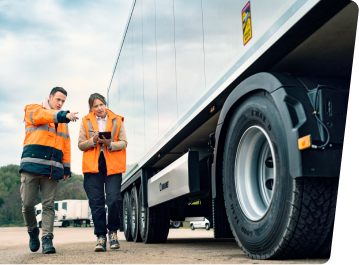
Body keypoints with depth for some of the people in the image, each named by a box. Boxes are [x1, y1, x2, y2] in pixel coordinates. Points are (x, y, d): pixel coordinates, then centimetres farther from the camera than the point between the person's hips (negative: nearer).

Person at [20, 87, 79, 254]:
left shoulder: (63, 122, 22)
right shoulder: (33, 110, 9)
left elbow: (66, 145, 17)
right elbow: (42, 116, -16)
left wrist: (66, 167, 8)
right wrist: (63, 115, -32)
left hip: (53, 169, 3)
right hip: (31, 166, -3)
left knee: (49, 205, -2)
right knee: (27, 203, -2)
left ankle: (47, 238, -1)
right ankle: (33, 231, 22)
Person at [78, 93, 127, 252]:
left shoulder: (117, 120, 9)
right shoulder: (86, 122, 10)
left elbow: (124, 143, 5)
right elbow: (81, 145, 8)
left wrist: (110, 144, -13)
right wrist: (93, 141, -11)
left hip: (113, 166, -1)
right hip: (92, 167, 1)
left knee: (114, 200, -11)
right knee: (96, 203, -1)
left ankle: (113, 232, 11)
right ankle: (101, 236, 7)